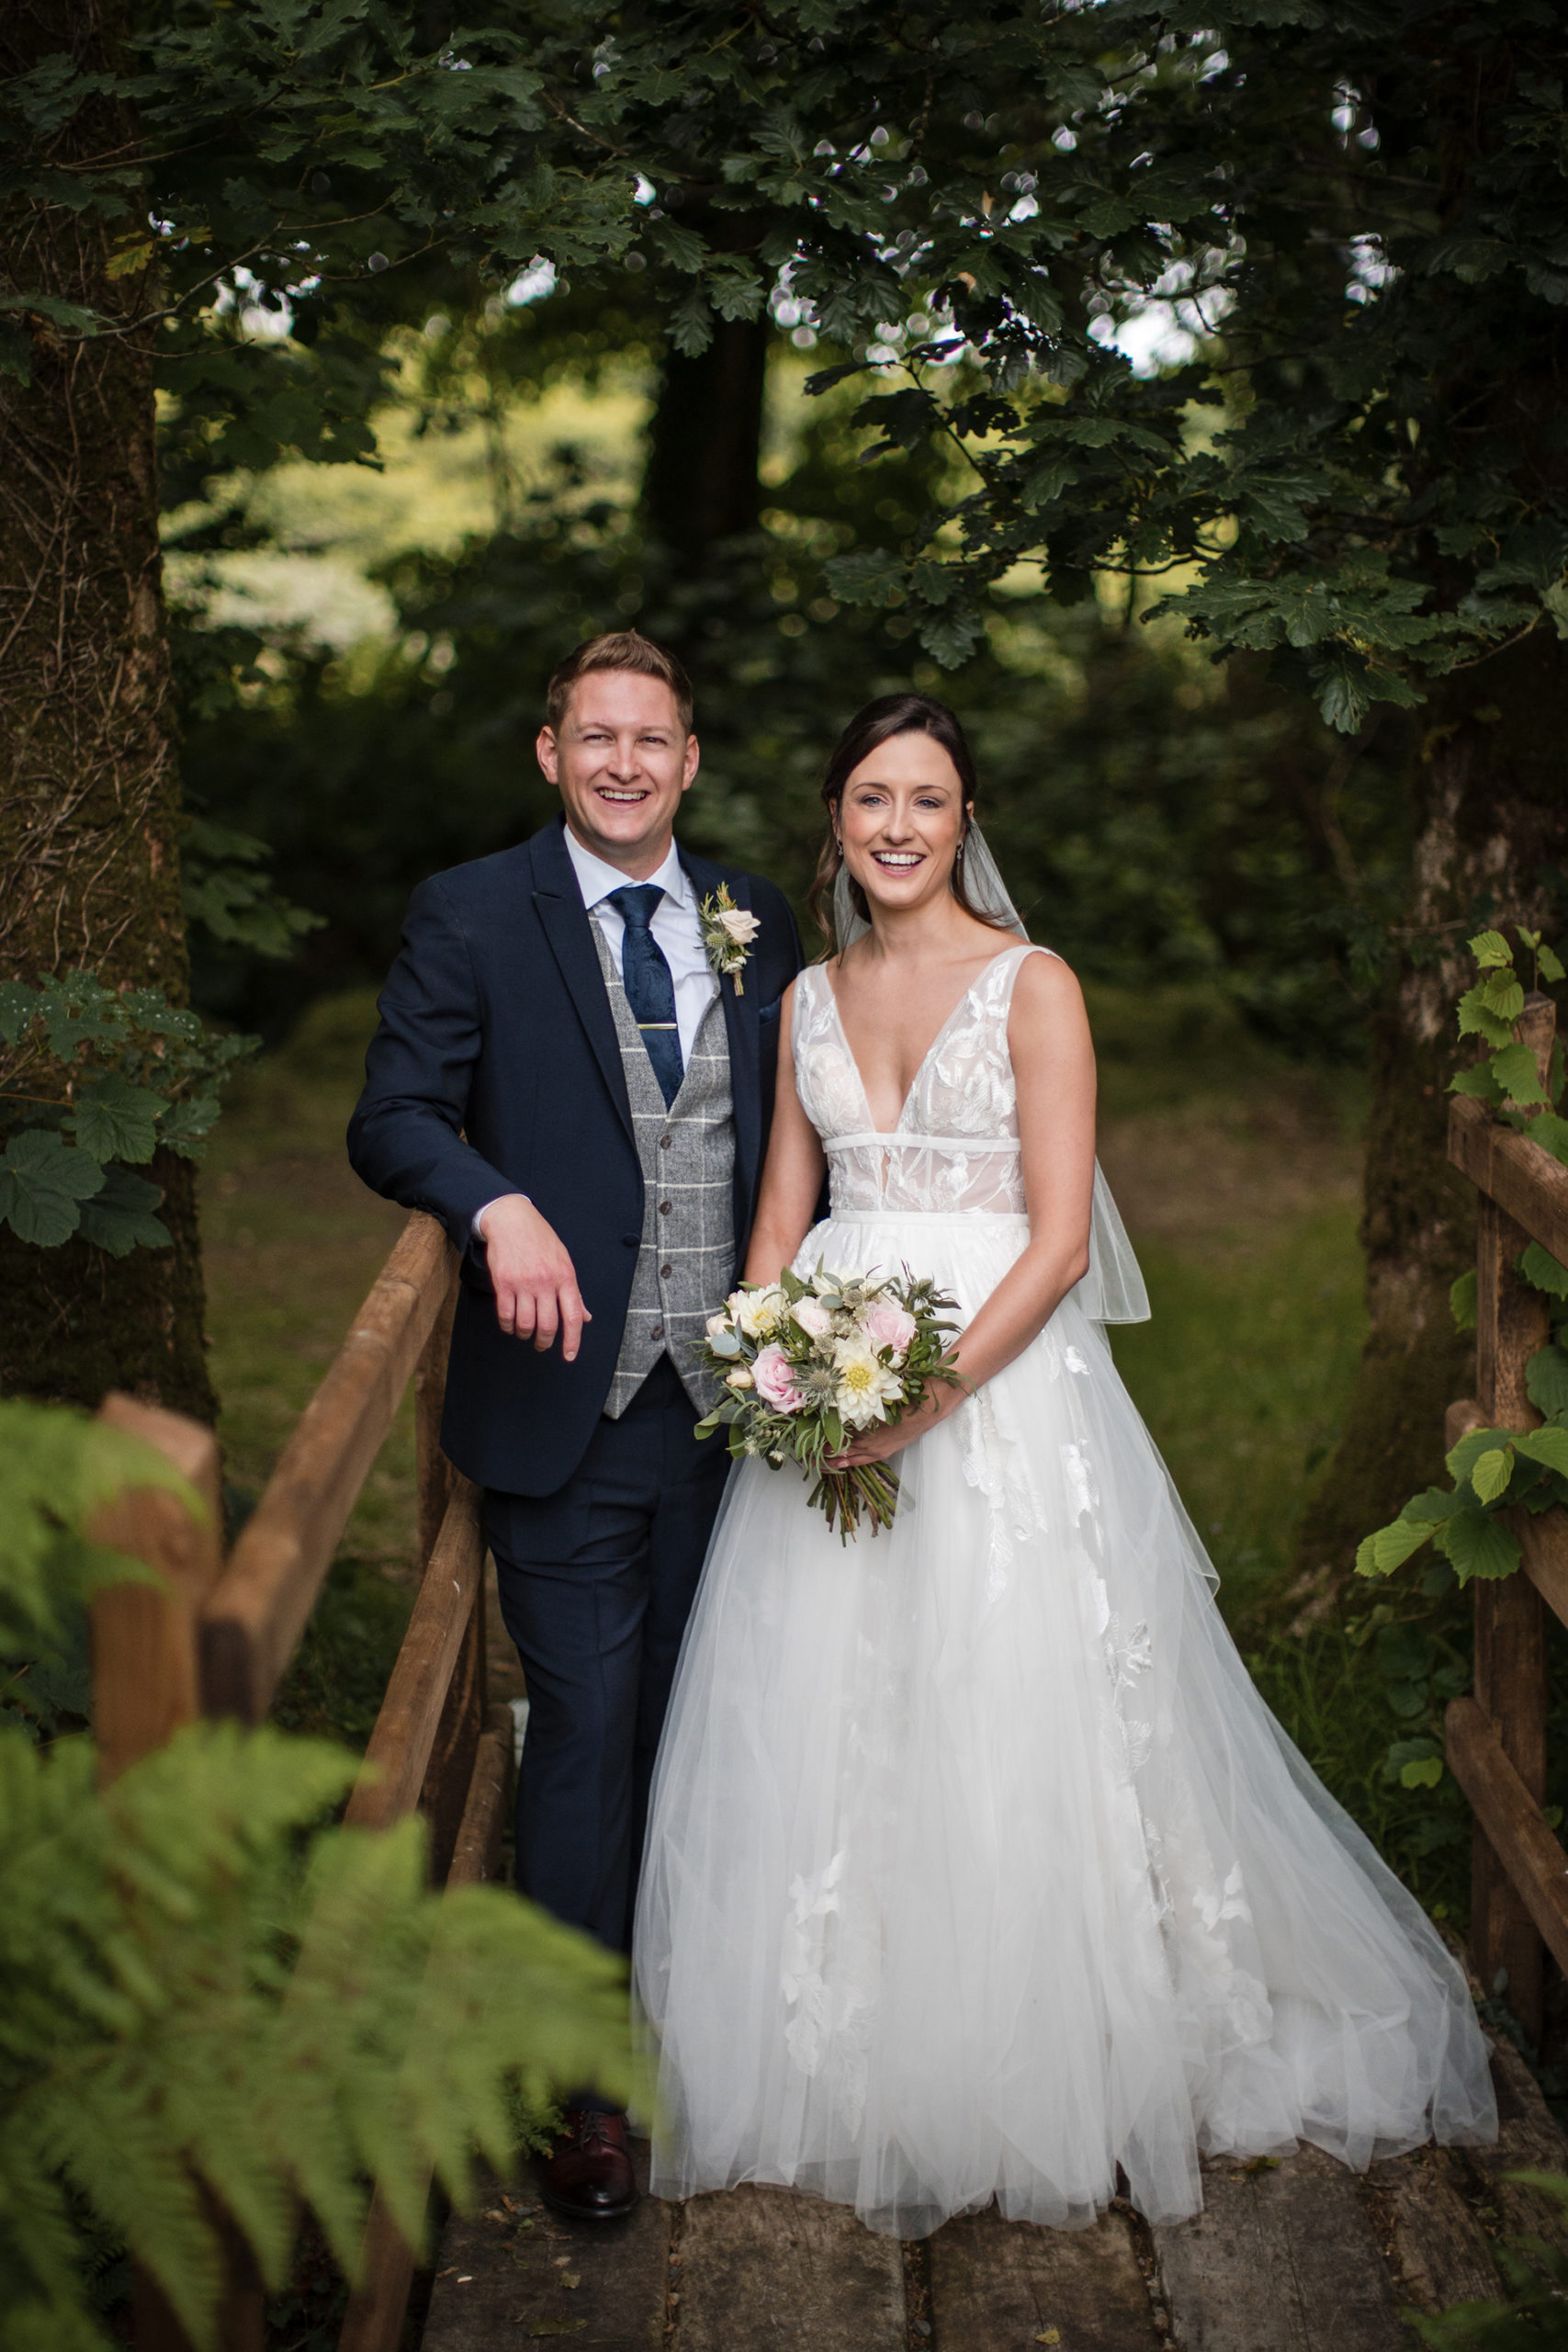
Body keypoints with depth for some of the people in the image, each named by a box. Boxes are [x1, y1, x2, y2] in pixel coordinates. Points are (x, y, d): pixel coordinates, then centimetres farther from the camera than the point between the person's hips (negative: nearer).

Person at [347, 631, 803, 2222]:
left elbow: (794, 1139, 14)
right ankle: (583, 2077, 16)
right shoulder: (469, 915, -2)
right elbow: (392, 1120, -7)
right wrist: (500, 1206, -27)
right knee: (585, 1729, 1)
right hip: (566, 1399, -4)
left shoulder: (756, 925, 9)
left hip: (729, 1400, 4)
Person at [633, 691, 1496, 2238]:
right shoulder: (812, 998, 11)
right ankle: (842, 2063, 25)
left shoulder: (1032, 988, -5)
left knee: (1002, 1725, -1)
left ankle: (1018, 2079, 19)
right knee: (822, 1727, 7)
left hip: (999, 1383, -4)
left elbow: (1060, 1239, -11)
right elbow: (783, 1210, 14)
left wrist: (927, 1397, -19)